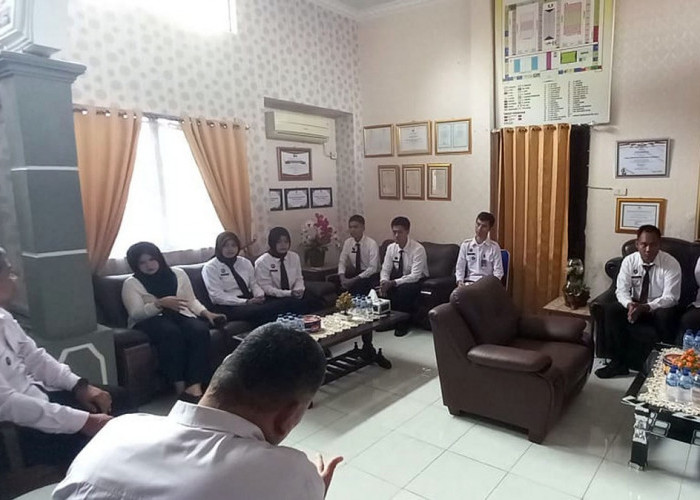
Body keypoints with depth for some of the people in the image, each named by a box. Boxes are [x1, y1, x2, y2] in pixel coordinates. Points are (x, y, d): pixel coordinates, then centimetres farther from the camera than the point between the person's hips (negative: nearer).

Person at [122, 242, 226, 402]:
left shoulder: (178, 273, 14)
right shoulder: (131, 283, 4)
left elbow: (191, 300, 14)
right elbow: (136, 314, -9)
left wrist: (206, 312, -4)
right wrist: (160, 303, -25)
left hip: (179, 315, 3)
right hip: (149, 321, -3)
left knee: (200, 329, -31)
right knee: (171, 331, -37)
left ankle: (195, 385, -38)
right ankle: (180, 386, -30)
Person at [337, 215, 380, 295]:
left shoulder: (372, 244, -14)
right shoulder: (347, 242, 1)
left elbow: (373, 268, -20)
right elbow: (342, 262, 4)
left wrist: (354, 279, -27)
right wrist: (342, 278, -16)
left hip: (370, 275, -4)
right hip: (355, 273, 5)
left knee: (356, 284, -33)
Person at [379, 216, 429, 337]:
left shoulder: (418, 249, -21)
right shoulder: (391, 248, -4)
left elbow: (415, 276, -27)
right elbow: (385, 270, -2)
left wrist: (393, 283, -37)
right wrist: (384, 282, -26)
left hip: (416, 281, -5)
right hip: (398, 279, 5)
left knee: (404, 289, -36)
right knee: (381, 287, -22)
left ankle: (403, 324, -15)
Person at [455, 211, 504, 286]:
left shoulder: (494, 247, 4)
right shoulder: (465, 245, 8)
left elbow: (498, 270, 2)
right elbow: (460, 267, 8)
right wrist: (460, 281, -8)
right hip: (469, 281, 1)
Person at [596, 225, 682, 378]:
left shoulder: (671, 264, -15)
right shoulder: (629, 261, -7)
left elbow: (670, 298, -20)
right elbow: (621, 290, -9)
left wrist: (646, 307, -36)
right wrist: (629, 304, -32)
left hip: (659, 308, -3)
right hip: (634, 306, 3)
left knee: (666, 316, -37)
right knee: (611, 310, -24)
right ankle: (618, 363, -16)